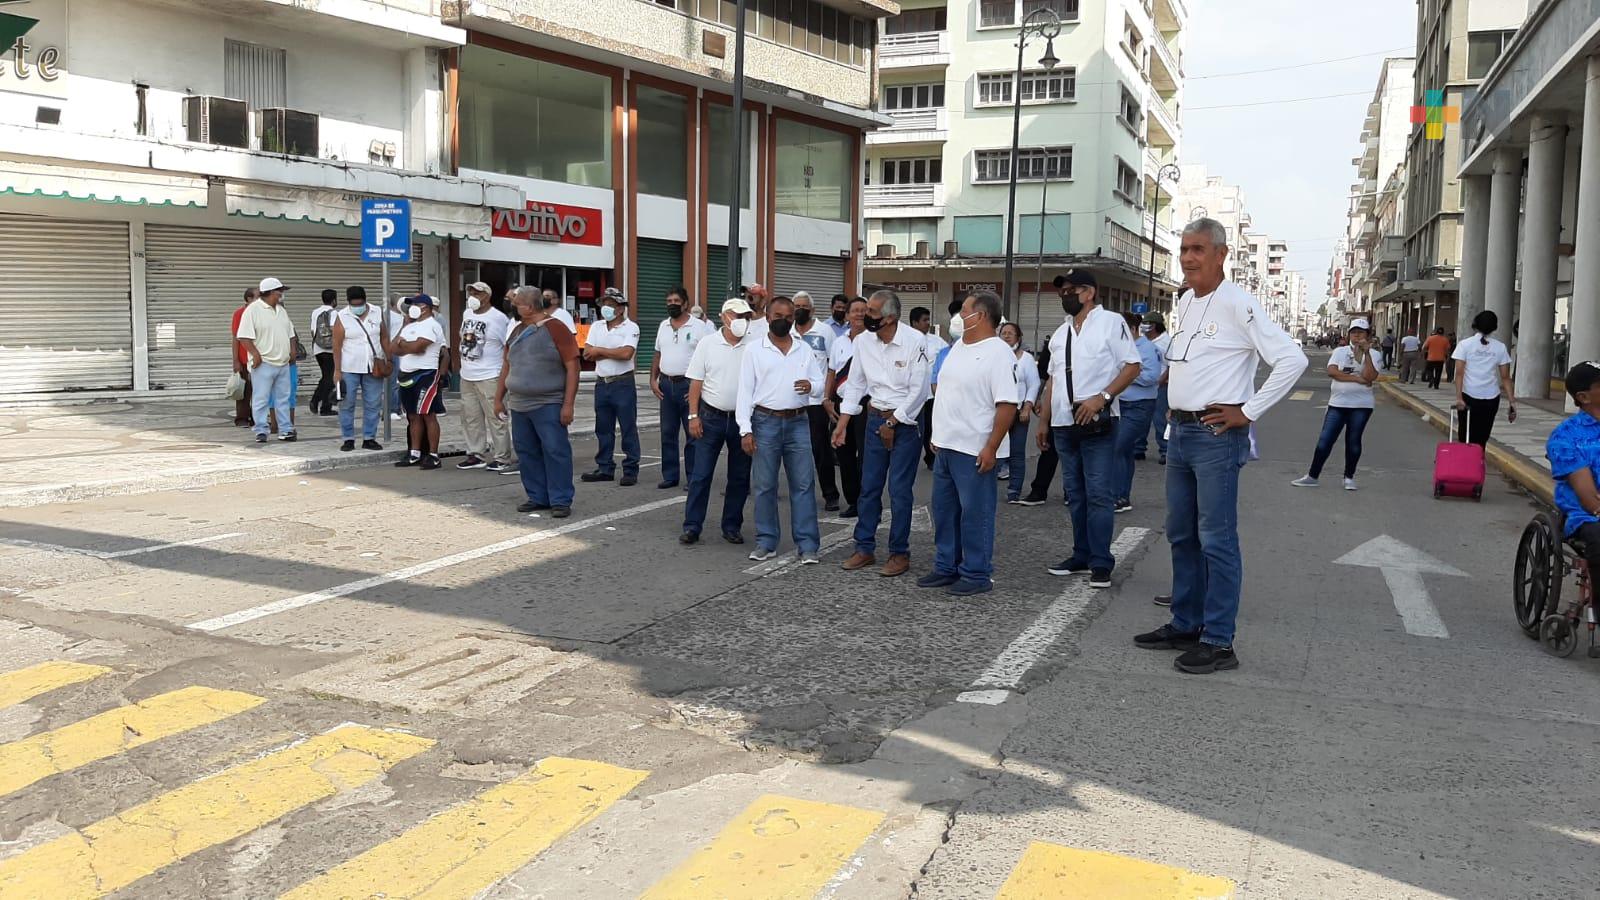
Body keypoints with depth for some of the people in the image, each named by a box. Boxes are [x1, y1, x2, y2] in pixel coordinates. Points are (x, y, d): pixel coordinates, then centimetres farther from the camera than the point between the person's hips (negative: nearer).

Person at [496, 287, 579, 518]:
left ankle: (561, 500, -1)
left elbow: (572, 367, -11)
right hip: (518, 405, 7)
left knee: (555, 451, -6)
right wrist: (498, 398, 16)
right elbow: (506, 367, 20)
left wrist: (568, 404, -16)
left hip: (548, 405, -7)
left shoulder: (556, 329, -8)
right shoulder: (516, 331, 13)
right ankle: (537, 497, 19)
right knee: (526, 452, 9)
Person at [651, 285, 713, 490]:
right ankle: (669, 476, 16)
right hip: (666, 384, 6)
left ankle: (692, 477, 5)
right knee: (667, 433, 9)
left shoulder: (699, 327, -6)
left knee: (692, 434, -1)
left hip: (689, 385, -6)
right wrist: (653, 380, 8)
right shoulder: (663, 326, 13)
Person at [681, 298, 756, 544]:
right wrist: (693, 416, -6)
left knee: (739, 477, 8)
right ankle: (692, 526, 5)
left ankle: (732, 526, 19)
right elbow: (696, 383, 0)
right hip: (711, 417, -1)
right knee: (701, 475, -1)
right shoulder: (707, 344, -1)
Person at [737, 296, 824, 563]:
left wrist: (811, 385, -12)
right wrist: (745, 429, -9)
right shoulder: (754, 349, 1)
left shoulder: (804, 349, 10)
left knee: (804, 484, 0)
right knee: (765, 486, 5)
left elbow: (820, 381, 14)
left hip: (797, 423, 2)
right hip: (766, 423, -2)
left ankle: (808, 545, 4)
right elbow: (745, 390, -2)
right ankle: (766, 542, 16)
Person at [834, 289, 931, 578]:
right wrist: (842, 424, 5)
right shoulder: (864, 341, 0)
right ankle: (865, 548, 18)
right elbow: (855, 384, 9)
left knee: (900, 490, -2)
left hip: (905, 421, -5)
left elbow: (919, 390, -14)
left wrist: (892, 423, -11)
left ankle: (900, 553, 9)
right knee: (869, 487, 8)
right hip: (875, 418, 5)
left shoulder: (915, 341, -15)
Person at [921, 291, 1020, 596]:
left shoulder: (998, 353, -15)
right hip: (946, 445, 9)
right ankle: (946, 568, 28)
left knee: (975, 513, 0)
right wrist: (938, 434, 18)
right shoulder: (958, 346, 13)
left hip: (974, 451, -9)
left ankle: (977, 575, 10)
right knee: (944, 510, 16)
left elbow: (1007, 404, -20)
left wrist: (991, 448, -23)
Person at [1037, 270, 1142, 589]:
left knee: (1099, 495, -6)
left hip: (1097, 423, -7)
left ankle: (1101, 563, -2)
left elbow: (1132, 366, -8)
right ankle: (1081, 556, 19)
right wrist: (1043, 421, 16)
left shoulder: (1111, 322, -3)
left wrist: (1101, 397, -18)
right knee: (1075, 495, 12)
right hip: (1064, 424, 7)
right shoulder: (1061, 333, 17)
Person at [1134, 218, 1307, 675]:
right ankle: (1185, 625, 25)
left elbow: (1292, 359, -18)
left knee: (1216, 540, -5)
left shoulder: (1237, 305, -13)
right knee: (1181, 535, 14)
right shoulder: (1184, 302, 12)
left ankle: (1218, 642, 2)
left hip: (1216, 436, -9)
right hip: (1180, 431, 9)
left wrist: (1248, 412, -16)